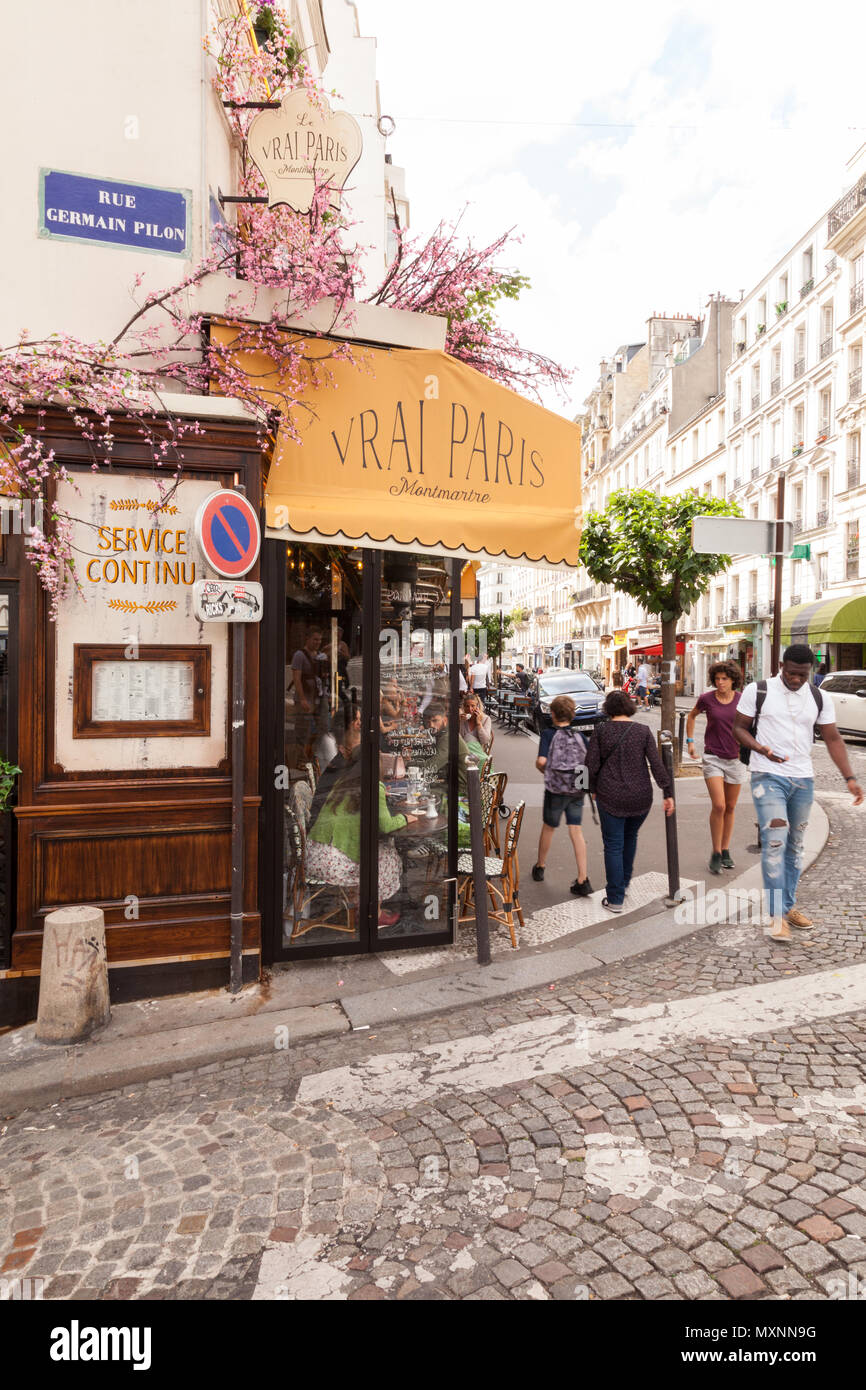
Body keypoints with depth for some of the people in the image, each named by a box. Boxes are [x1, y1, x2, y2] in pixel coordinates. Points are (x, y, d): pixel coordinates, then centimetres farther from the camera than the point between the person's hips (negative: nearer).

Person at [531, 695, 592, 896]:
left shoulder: (548, 733, -10)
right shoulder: (579, 735, 3)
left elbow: (541, 760, -21)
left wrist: (544, 770, 0)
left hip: (556, 789, -3)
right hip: (578, 789, 3)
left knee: (548, 827, 16)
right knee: (576, 831, 6)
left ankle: (540, 867, 36)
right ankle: (582, 881, 2)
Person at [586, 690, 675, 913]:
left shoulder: (601, 731, -5)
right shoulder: (643, 731, -3)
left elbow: (591, 765, -5)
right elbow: (657, 764, -7)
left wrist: (594, 789, 10)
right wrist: (668, 793, -2)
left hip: (610, 797, -2)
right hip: (640, 798, 2)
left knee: (613, 845, 5)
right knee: (630, 837, 24)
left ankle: (615, 899, 8)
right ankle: (624, 883, 38)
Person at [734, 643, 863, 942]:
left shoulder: (820, 698, 5)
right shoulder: (757, 691, -5)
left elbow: (832, 739, 7)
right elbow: (739, 728, 0)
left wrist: (849, 777, -2)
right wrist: (761, 749, -19)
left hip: (803, 780, 4)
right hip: (768, 776, -4)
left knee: (794, 845, 12)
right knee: (775, 843, -12)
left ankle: (788, 905, 26)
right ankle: (776, 915, -5)